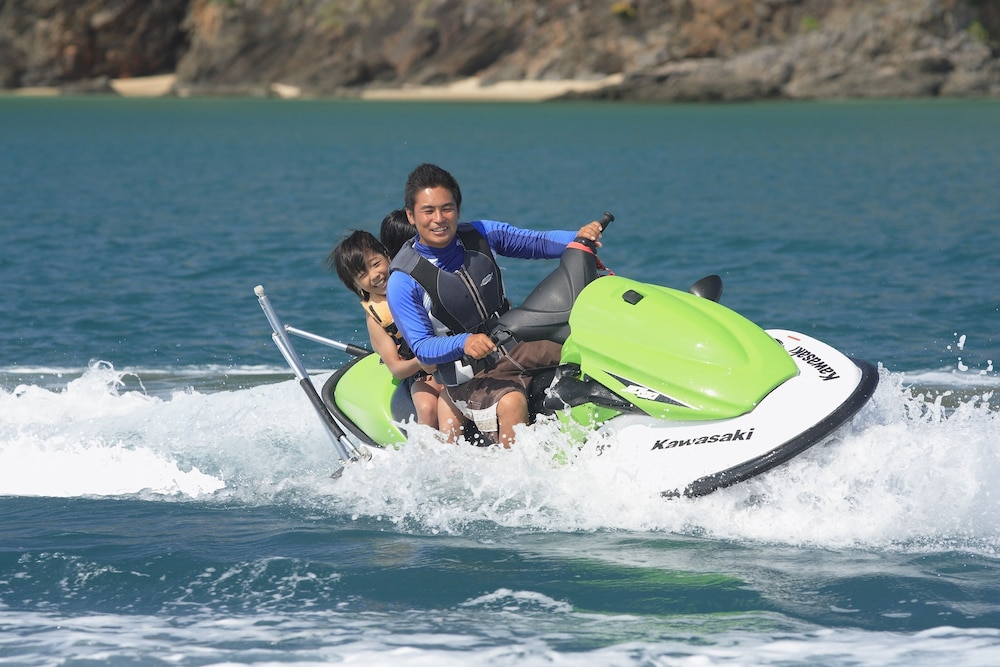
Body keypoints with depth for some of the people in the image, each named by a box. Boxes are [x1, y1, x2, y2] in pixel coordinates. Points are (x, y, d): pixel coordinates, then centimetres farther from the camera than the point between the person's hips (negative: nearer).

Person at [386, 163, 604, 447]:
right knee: (511, 403, -34)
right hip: (469, 376, -6)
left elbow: (537, 243, 8)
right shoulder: (403, 282, -13)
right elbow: (421, 348, -15)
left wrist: (579, 238, -11)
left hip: (516, 349, 6)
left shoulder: (482, 235, 0)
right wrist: (464, 343, -33)